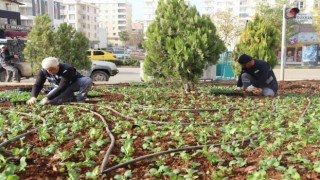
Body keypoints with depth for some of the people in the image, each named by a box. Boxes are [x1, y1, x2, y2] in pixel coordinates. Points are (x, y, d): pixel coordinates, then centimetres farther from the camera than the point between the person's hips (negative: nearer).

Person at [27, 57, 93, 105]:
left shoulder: (67, 69, -36)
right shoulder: (43, 71, -19)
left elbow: (62, 87, -38)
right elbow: (38, 85, -15)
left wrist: (47, 98, -40)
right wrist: (33, 97, -35)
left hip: (75, 83, -5)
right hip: (60, 88, 5)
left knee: (88, 81, -36)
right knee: (50, 101, -22)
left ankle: (78, 98, -12)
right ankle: (72, 98, -1)